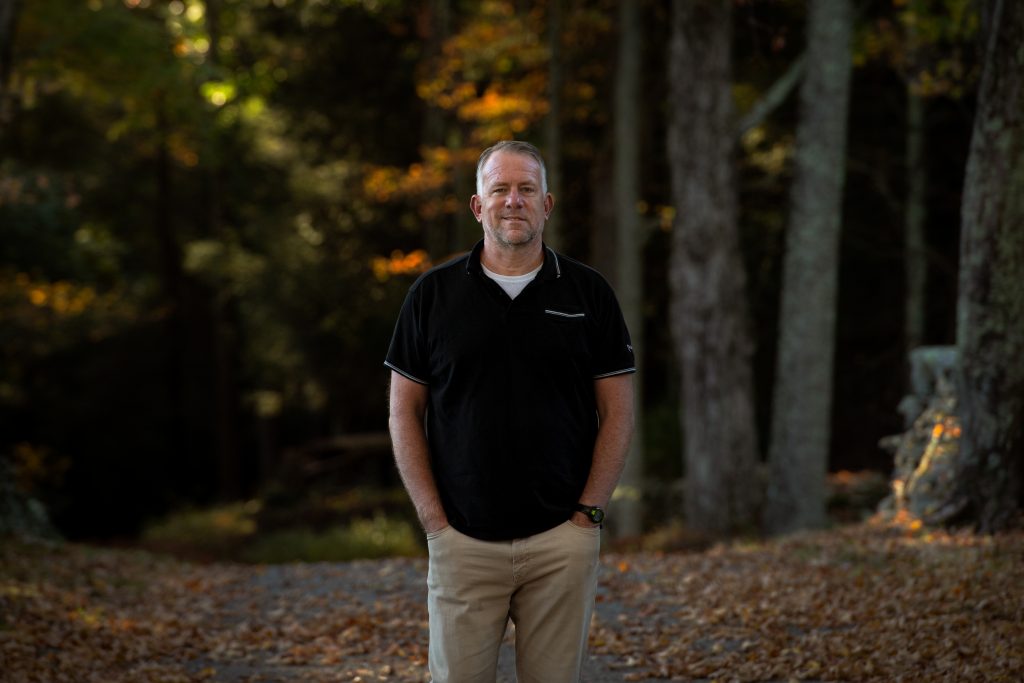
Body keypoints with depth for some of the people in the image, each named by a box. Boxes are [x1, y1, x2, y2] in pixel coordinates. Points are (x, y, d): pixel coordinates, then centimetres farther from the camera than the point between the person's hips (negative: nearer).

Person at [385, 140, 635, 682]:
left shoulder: (588, 292, 4)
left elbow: (617, 413, 5)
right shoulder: (433, 293, 4)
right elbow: (404, 412, 5)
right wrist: (435, 520, -3)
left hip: (562, 541, 0)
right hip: (462, 543, 0)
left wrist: (587, 514, -4)